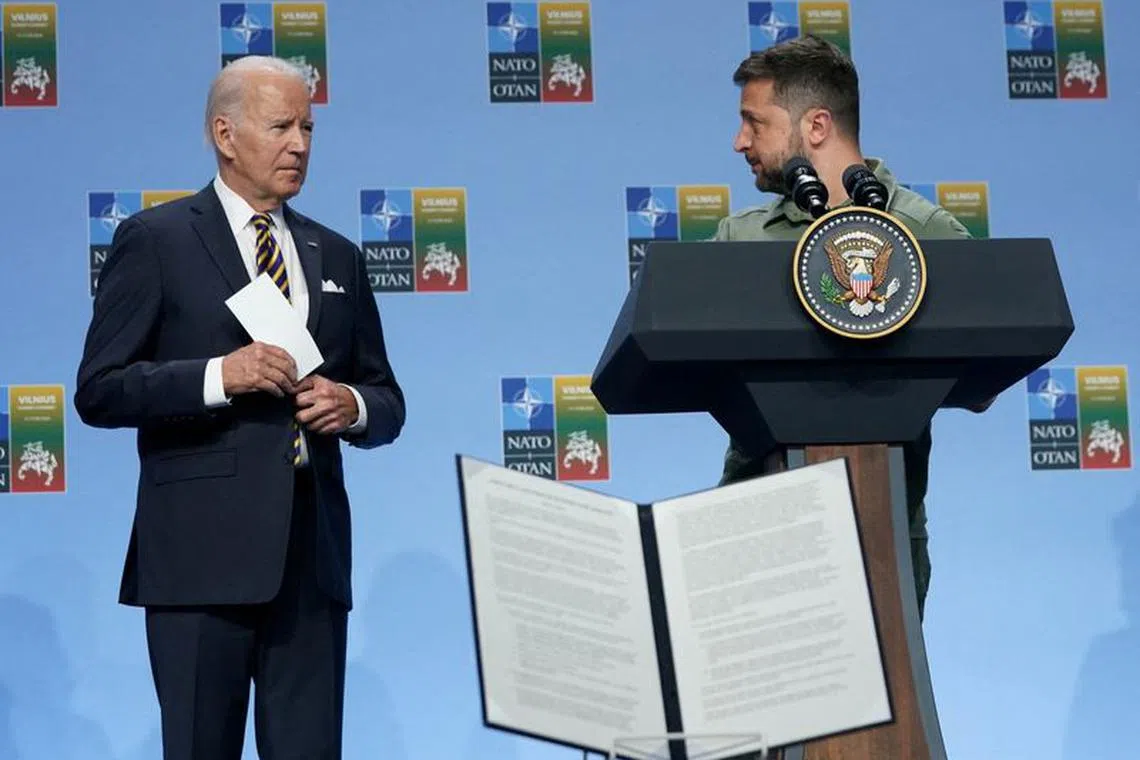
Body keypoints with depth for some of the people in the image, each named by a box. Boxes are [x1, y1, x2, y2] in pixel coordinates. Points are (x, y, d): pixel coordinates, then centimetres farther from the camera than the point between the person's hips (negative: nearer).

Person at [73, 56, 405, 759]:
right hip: (202, 552, -4)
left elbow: (388, 404, 21)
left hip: (314, 550, 5)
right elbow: (99, 391, -5)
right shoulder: (155, 241, 2)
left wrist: (353, 406, -2)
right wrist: (218, 377, -17)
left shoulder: (337, 257, 17)